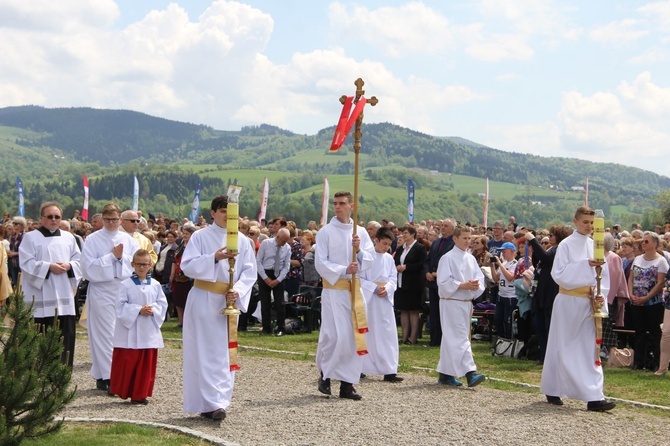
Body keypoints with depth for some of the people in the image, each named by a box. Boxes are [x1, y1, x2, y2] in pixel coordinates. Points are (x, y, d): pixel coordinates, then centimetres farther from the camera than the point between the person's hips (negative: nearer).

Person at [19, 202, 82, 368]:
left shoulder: (68, 237, 15)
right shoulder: (30, 237, 1)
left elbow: (79, 260, 13)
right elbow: (27, 263, -8)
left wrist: (69, 266, -9)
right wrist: (49, 267, -18)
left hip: (64, 297, 4)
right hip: (41, 298, -4)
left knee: (66, 335, 2)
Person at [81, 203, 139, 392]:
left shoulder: (128, 240, 11)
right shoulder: (93, 240, 1)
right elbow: (89, 266, -9)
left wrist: (122, 257, -10)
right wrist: (112, 256, -10)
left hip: (125, 290, 3)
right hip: (102, 292, -3)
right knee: (105, 334, -5)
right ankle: (104, 376, -1)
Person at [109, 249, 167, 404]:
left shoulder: (155, 285, 7)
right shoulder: (126, 285, -4)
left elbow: (162, 303, 7)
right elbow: (120, 306, -9)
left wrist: (153, 310, -12)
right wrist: (138, 310, -17)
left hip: (149, 332, 4)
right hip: (130, 331, -4)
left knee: (147, 364, 6)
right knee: (127, 363, 0)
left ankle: (140, 394, 14)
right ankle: (122, 391, 13)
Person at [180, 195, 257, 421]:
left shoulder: (241, 240, 7)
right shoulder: (200, 236, -1)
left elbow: (250, 271, 4)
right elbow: (187, 266, -10)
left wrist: (237, 291, -13)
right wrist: (214, 258, -23)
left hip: (228, 302, 3)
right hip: (203, 301, -3)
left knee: (224, 352, 2)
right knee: (205, 353, -5)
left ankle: (217, 402, 6)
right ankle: (212, 403, -7)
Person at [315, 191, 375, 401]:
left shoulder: (361, 232, 10)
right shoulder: (326, 232, -1)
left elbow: (370, 260, 7)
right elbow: (320, 262, -5)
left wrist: (359, 250, -12)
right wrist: (343, 271, -15)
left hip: (354, 289, 4)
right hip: (333, 289, -4)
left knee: (354, 336, 2)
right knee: (335, 335, -10)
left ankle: (347, 383, 8)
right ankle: (325, 374, 12)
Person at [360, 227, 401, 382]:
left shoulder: (389, 258, 7)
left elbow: (393, 278, 10)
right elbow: (360, 278, -9)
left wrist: (387, 288, -10)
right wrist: (375, 288, -16)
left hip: (385, 300, 5)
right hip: (368, 299, -5)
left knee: (388, 334, 0)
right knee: (366, 334, 2)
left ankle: (389, 371, 1)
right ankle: (359, 368, 14)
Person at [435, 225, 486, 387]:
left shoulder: (471, 259, 12)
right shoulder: (448, 258, -8)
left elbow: (480, 278, 11)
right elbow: (443, 282, -13)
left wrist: (476, 285, -11)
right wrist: (462, 285, -19)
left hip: (466, 303, 7)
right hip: (451, 302, -7)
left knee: (451, 339, 12)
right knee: (460, 339, -11)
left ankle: (445, 374, 18)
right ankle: (470, 373, -18)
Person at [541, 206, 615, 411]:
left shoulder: (595, 246, 8)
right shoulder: (566, 245, -6)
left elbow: (603, 274, 10)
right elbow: (559, 273, -15)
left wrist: (601, 294, -7)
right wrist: (585, 265, -23)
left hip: (588, 303, 4)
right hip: (568, 303, -4)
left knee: (590, 349, -1)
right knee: (564, 348, 5)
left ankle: (594, 397, -4)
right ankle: (552, 391, 19)